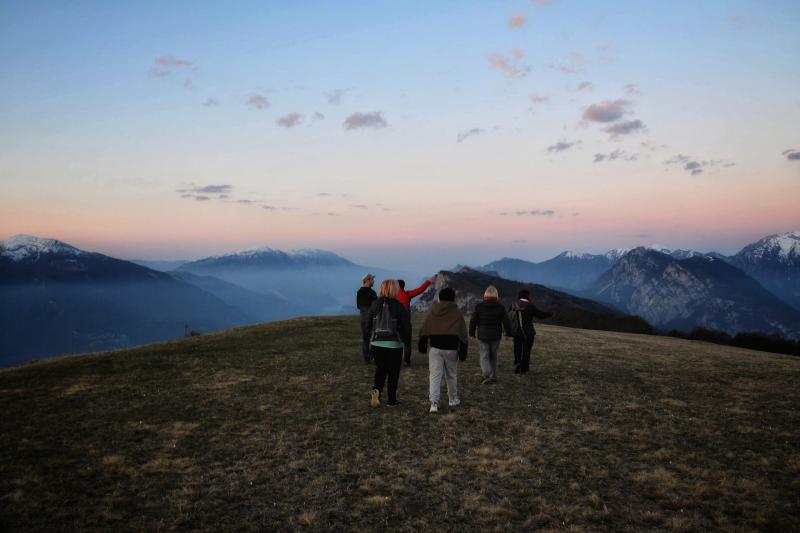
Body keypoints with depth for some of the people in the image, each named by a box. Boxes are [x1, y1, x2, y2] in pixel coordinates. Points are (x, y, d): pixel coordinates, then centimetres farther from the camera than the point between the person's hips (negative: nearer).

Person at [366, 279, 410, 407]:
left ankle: (376, 390, -5)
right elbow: (406, 326, -10)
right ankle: (391, 399, 17)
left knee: (380, 369, 19)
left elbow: (367, 323, 2)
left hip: (376, 343, 3)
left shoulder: (375, 304, -1)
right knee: (393, 372, 11)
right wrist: (402, 337, 9)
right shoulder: (398, 306, -11)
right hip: (394, 344, -3)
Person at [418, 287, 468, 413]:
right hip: (451, 349, 0)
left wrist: (422, 348, 16)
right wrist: (463, 352, 3)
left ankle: (434, 402, -14)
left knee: (434, 375, -2)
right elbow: (463, 335, -1)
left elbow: (424, 332, 7)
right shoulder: (457, 314, 0)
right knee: (451, 375, 15)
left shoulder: (432, 313, 6)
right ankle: (453, 399, 29)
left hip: (435, 348, 1)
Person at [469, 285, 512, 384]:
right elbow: (506, 322, 0)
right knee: (493, 357, 15)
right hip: (496, 337, 2)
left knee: (484, 357, 1)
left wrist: (471, 333, 9)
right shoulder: (500, 307, -4)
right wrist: (508, 334, 13)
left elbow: (473, 321, -2)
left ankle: (487, 375, -17)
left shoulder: (479, 306, -6)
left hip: (483, 336, -2)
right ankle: (493, 376, 22)